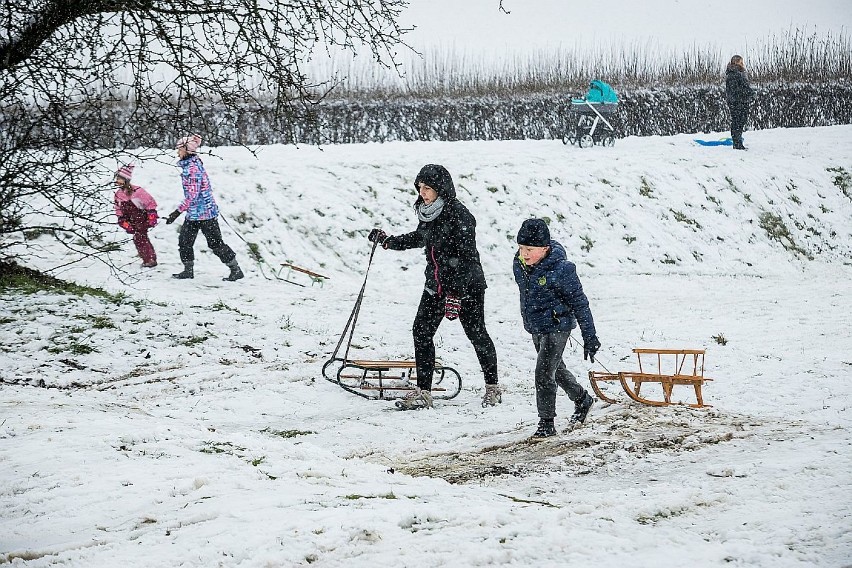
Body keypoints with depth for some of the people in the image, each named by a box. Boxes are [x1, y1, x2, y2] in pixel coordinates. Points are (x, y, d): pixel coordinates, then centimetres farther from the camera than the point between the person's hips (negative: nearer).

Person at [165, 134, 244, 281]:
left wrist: (177, 212, -21)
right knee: (184, 241, 11)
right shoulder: (191, 164, 9)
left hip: (203, 213, -10)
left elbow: (192, 195, -24)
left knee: (215, 243, -2)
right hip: (194, 214, 10)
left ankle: (236, 270, 6)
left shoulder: (192, 167, -21)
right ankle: (188, 270, 20)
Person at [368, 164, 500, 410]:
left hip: (467, 286, -7)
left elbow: (466, 258, -23)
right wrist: (388, 241, 21)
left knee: (476, 334, 5)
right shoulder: (427, 211, 4)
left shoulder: (459, 216, -20)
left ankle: (492, 387, 23)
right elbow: (420, 238, 25)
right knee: (421, 331, -2)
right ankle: (422, 392, 2)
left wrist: (455, 294, -27)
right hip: (436, 284, 7)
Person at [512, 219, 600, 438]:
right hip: (535, 327, 8)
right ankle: (582, 399, 46)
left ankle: (546, 423, 1)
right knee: (555, 368, 22)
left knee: (544, 373, -11)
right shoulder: (519, 264, -5)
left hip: (557, 327, -8)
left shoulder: (561, 269, -24)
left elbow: (579, 303, -16)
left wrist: (590, 337, -14)